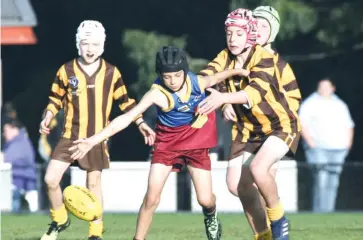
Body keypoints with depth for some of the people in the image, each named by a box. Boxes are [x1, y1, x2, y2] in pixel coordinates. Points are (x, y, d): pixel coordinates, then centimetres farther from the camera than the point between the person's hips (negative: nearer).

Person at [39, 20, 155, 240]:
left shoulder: (111, 72, -1)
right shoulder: (66, 71, -3)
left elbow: (125, 101, 7)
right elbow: (56, 99, 6)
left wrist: (140, 123, -1)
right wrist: (47, 118, -10)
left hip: (97, 138, 0)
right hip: (71, 135, 0)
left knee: (94, 183, 6)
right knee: (51, 179, -10)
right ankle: (59, 220, 14)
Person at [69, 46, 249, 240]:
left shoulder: (197, 82, -21)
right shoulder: (158, 93, -30)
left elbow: (214, 79, 5)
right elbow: (127, 118, -36)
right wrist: (93, 140, -44)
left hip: (196, 142, 2)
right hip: (167, 142, -2)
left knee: (205, 200, 1)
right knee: (151, 198, -12)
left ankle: (211, 217, 38)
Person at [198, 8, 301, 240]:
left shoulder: (264, 58, -23)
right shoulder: (225, 58, -5)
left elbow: (256, 90, -41)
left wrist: (223, 98, -57)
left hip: (280, 125, -6)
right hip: (248, 129, 6)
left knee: (258, 168, -29)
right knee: (237, 184, 0)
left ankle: (278, 221, -4)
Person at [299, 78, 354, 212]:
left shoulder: (340, 105, 20)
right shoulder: (310, 104, 5)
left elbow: (349, 125, 24)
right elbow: (303, 123, -3)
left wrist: (348, 143, 10)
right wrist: (310, 141, -12)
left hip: (338, 150, 5)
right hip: (318, 148, -5)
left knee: (333, 182, -1)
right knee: (321, 181, -15)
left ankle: (329, 210, 1)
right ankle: (319, 211, -16)